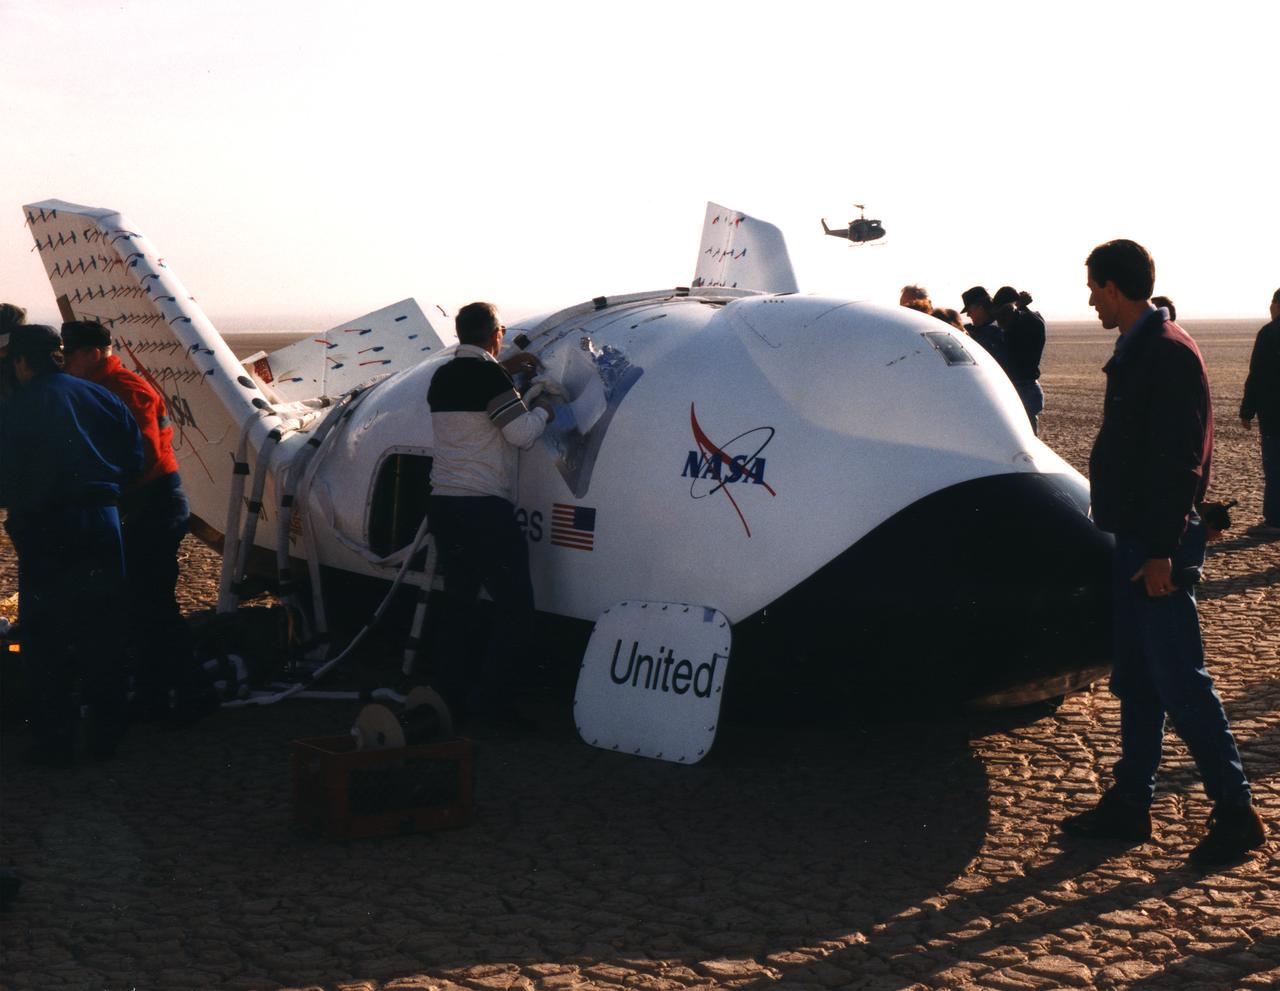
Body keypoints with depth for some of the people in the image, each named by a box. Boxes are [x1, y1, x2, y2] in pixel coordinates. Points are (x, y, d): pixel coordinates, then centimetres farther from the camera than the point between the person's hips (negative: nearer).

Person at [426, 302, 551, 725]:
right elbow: (522, 434, -14)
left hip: (443, 503, 9)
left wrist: (505, 369, 34)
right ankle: (490, 695, -8)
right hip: (484, 508, -9)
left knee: (458, 600, 14)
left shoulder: (442, 377, 13)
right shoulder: (489, 375, -12)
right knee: (515, 605, -4)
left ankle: (453, 689, 16)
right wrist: (542, 410, 5)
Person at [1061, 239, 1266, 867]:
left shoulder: (1168, 352, -17)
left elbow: (1179, 461, -21)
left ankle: (1236, 814, 6)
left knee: (1179, 681, -4)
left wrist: (1161, 550, -23)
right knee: (1134, 680, 14)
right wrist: (1132, 542, 17)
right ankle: (1129, 804, 23)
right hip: (1133, 541, 10)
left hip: (1158, 548, -10)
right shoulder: (1137, 350, 13)